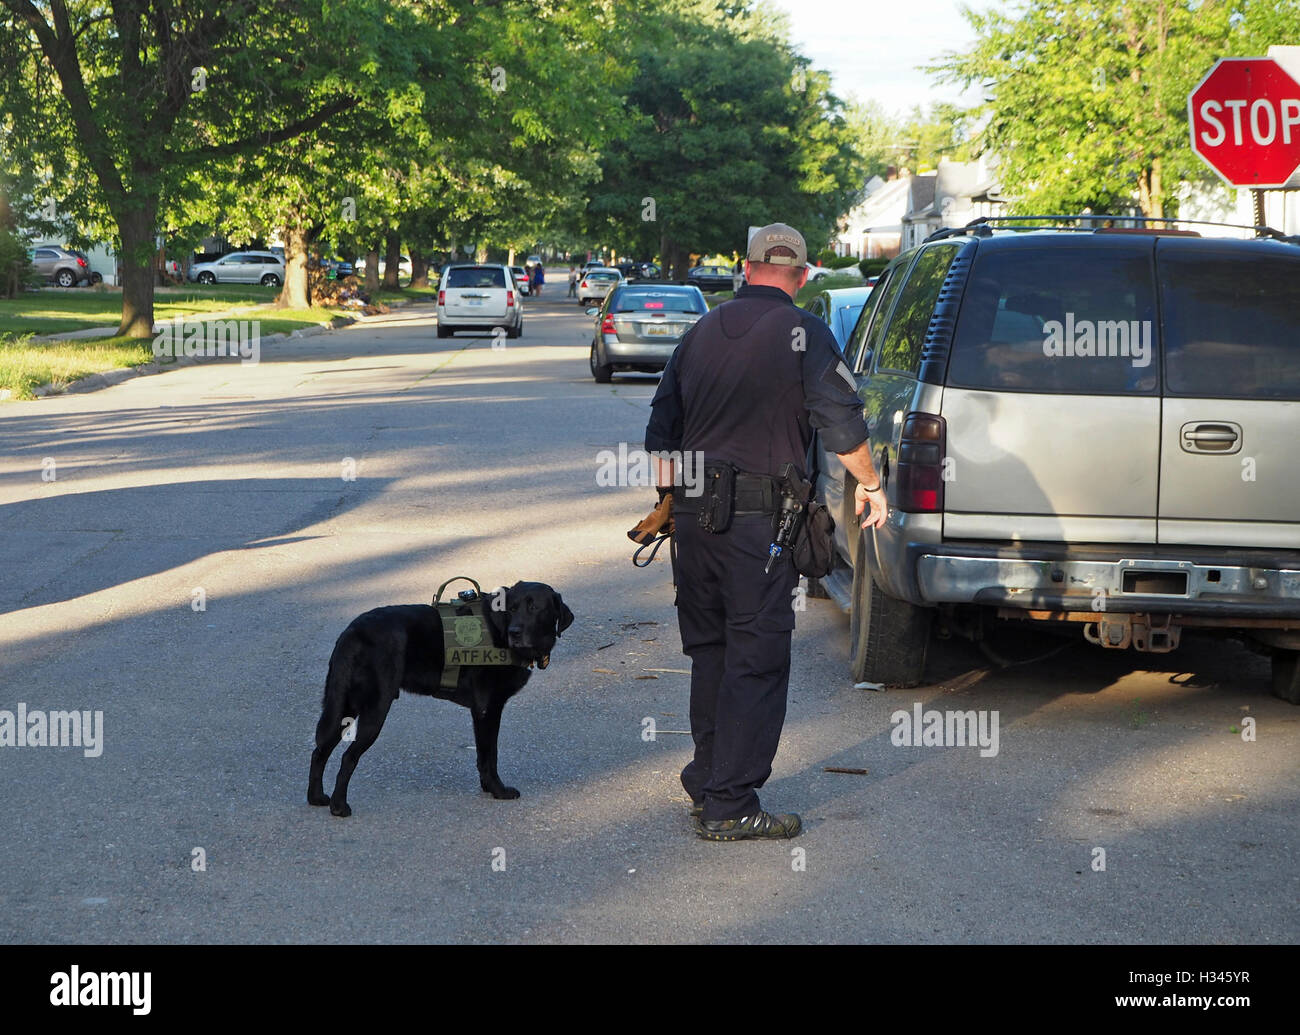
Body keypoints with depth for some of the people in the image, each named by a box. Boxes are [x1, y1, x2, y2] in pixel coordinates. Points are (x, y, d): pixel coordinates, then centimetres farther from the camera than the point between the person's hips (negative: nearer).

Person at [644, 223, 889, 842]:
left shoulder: (701, 332, 12)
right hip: (759, 517, -6)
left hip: (692, 512, 6)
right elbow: (842, 422, -9)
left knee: (710, 651, 18)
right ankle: (730, 807, -1)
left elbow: (661, 430, 17)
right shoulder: (803, 334, -7)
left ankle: (705, 786, 25)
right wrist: (870, 485, 6)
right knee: (756, 658, -1)